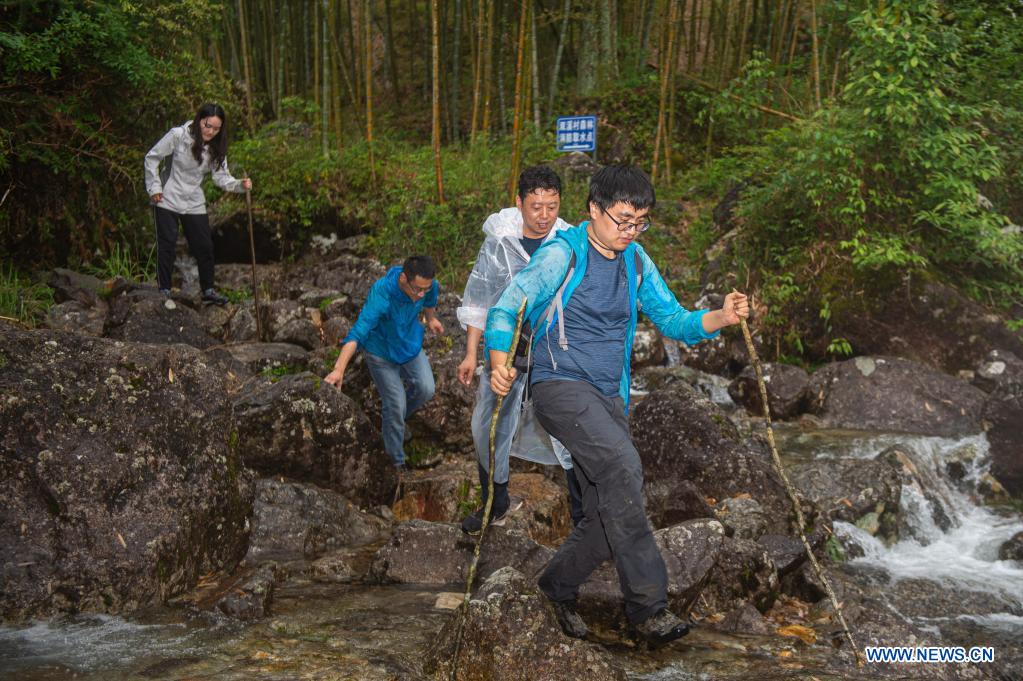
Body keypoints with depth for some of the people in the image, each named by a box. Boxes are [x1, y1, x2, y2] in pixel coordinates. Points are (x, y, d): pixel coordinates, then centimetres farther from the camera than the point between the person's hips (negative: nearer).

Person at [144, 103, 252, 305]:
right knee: (167, 245, 0)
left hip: (194, 204, 4)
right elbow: (152, 157, -9)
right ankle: (164, 290, 11)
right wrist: (154, 187, -10)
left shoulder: (216, 147, -3)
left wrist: (240, 184, -25)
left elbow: (221, 176, -7)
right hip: (168, 200, -4)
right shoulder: (178, 135, -16)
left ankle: (208, 290, 18)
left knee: (205, 246, 5)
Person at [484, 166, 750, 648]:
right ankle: (647, 607, -27)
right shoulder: (562, 255, -7)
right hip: (561, 386, -7)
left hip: (609, 399, 7)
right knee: (622, 465, -31)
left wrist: (721, 318, -12)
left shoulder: (637, 263, 11)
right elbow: (506, 309, -12)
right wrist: (499, 363, -31)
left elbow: (674, 321, 9)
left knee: (609, 517, 4)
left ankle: (559, 584, 32)